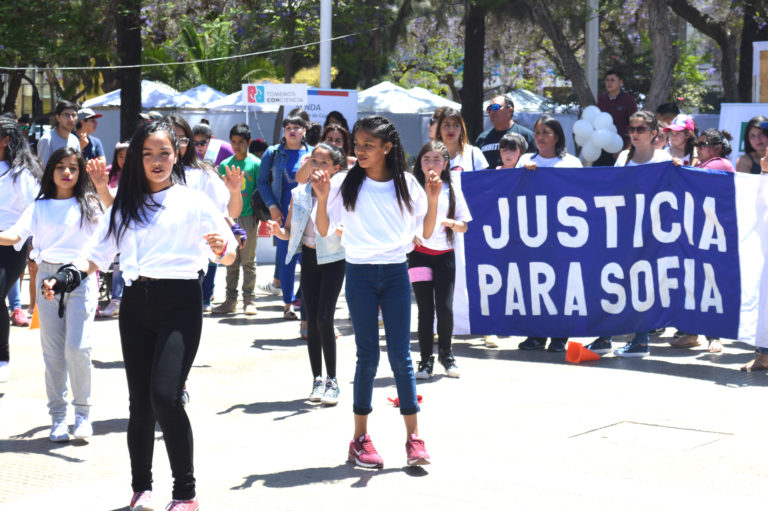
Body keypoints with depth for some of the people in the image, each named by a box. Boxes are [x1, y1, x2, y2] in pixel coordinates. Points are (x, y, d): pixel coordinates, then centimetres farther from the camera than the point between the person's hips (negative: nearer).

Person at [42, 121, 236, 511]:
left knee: (165, 397, -16)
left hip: (179, 303, -4)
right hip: (136, 305, 4)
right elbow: (96, 255, 17)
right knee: (139, 402, 5)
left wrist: (222, 248, -24)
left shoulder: (193, 201, 4)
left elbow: (229, 255, 0)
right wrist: (67, 277, -1)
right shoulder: (125, 205, 16)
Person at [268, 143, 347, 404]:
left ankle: (332, 381, -4)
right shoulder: (299, 193, 3)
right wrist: (278, 231, -13)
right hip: (309, 258, 4)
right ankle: (317, 379, 13)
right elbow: (289, 232, 8)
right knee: (312, 320, 4)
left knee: (324, 318, -13)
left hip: (333, 258, -4)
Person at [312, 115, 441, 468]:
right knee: (367, 356, 0)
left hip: (396, 273, 1)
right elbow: (324, 230, 1)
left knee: (400, 354, -2)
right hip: (360, 274, -1)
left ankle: (413, 438, 2)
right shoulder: (346, 184, 1)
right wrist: (322, 197, -13)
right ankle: (360, 438, 10)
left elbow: (425, 233, 5)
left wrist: (432, 200, -8)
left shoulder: (406, 184, 3)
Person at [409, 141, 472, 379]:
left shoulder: (452, 190, 7)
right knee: (425, 310, -4)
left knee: (445, 308, -4)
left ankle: (446, 354, 18)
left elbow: (464, 226, 9)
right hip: (420, 254, -1)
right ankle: (426, 360, 8)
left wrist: (452, 223, -12)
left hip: (445, 255, 1)